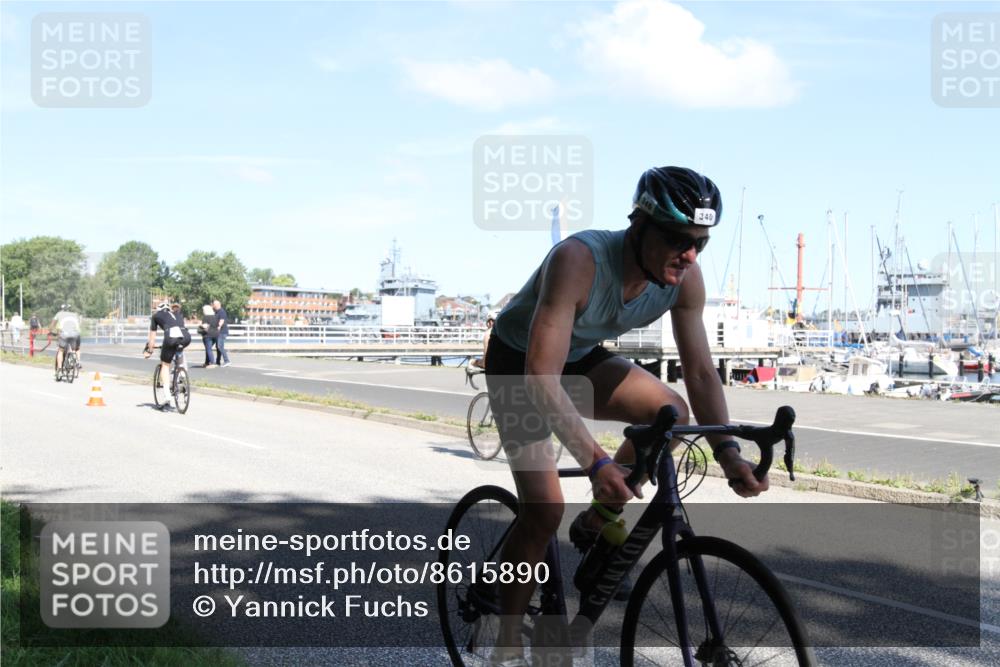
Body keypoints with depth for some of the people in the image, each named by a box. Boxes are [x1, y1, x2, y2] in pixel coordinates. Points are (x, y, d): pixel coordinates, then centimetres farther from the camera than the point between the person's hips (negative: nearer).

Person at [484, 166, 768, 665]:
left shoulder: (685, 278, -20)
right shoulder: (579, 260, -38)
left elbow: (700, 371, -13)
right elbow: (542, 378, -42)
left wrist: (727, 451, -28)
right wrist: (595, 462, -52)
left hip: (582, 359, 5)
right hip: (519, 363, -5)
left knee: (671, 412, -20)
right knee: (544, 510, -16)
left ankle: (596, 525, 3)